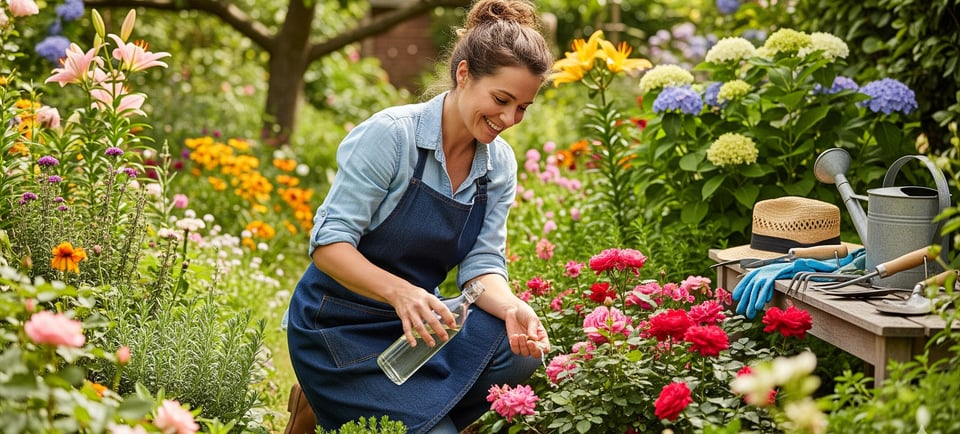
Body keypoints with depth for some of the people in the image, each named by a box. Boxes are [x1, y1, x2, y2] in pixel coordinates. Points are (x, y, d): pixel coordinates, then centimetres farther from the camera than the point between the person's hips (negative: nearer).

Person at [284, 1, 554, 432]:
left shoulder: (500, 164, 0)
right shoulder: (390, 134, -19)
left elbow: (481, 265, -2)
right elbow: (329, 243, -22)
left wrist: (511, 308, -25)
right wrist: (400, 291, -38)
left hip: (415, 319, 6)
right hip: (340, 327, -6)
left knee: (521, 351, -21)